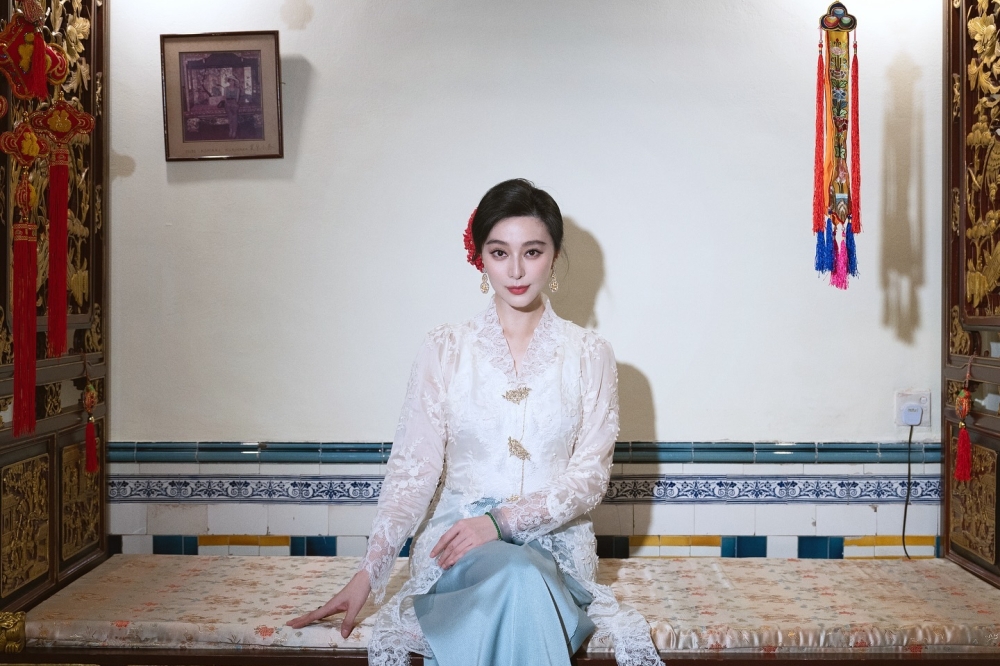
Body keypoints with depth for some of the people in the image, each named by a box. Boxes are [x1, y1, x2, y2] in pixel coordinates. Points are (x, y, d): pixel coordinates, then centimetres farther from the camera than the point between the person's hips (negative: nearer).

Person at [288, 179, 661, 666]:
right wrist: (368, 573, -10)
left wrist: (502, 521, -16)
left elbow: (590, 476, -2)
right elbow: (413, 469, 0)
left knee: (525, 580, -34)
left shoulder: (589, 355, 3)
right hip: (456, 547, 0)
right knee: (518, 576, -34)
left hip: (555, 544, 1)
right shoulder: (444, 350, 4)